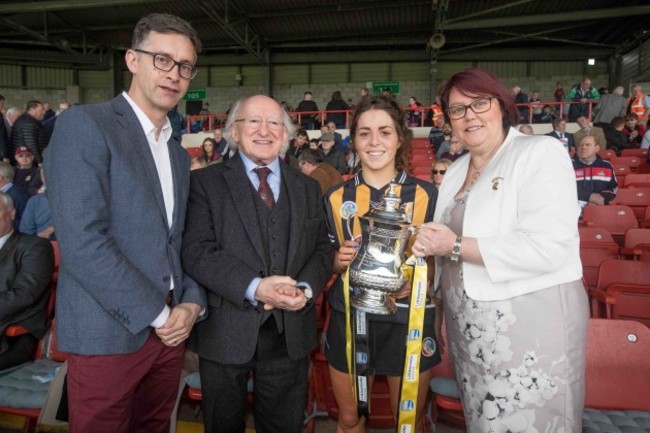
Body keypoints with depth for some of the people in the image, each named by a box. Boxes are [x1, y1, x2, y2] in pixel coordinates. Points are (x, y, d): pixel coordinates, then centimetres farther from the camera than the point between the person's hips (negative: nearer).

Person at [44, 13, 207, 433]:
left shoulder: (179, 153, 12)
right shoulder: (84, 124, -11)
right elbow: (81, 241, -20)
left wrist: (192, 304, -4)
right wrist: (157, 315, -15)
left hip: (169, 330, 7)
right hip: (108, 334, -6)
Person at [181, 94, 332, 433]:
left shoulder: (308, 188, 10)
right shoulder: (206, 182, -3)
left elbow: (322, 250, 7)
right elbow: (196, 251, -13)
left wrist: (306, 289, -13)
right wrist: (254, 288, -23)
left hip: (291, 333, 3)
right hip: (226, 331, -2)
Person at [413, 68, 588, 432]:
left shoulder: (541, 153, -11)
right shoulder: (456, 171, 11)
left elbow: (549, 248, -23)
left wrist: (456, 246, -20)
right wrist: (429, 245, -2)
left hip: (531, 324, -7)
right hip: (469, 329, 7)